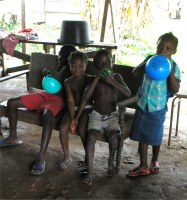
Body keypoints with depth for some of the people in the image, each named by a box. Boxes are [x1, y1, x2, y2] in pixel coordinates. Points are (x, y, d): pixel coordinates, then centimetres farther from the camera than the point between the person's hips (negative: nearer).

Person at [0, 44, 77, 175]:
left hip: (59, 99, -8)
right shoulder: (60, 67, 17)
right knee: (12, 103, 0)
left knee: (47, 116, -43)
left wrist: (59, 79, -24)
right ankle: (13, 138, 14)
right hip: (46, 94, 8)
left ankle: (41, 159, -43)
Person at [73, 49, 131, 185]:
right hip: (96, 115, 0)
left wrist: (112, 82, -25)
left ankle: (111, 162, 1)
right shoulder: (94, 79, -3)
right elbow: (85, 98, -10)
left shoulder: (116, 77, -2)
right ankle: (89, 171, -19)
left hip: (112, 115, 0)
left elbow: (128, 93, -17)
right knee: (91, 136, -27)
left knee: (113, 136, -27)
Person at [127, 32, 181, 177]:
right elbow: (134, 73, -2)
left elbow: (175, 89, -16)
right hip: (142, 104, 3)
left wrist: (170, 70, -24)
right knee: (141, 136, 9)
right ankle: (143, 166, 22)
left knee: (156, 137, 11)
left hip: (158, 107, -3)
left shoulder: (174, 67, -9)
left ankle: (154, 162, 36)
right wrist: (145, 63, -16)